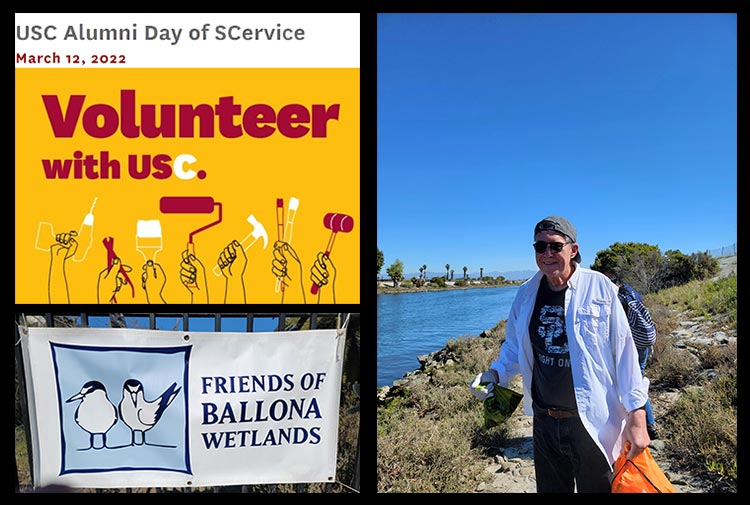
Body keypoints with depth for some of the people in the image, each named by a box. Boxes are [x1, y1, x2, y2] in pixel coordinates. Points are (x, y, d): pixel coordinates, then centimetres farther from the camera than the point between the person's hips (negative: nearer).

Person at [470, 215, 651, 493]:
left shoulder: (599, 288, -11)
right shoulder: (526, 294, 2)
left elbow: (624, 352, -10)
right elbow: (514, 346, 14)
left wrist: (636, 417, -13)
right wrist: (495, 373, -5)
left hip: (592, 423, -4)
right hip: (544, 422, 4)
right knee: (550, 487, 21)